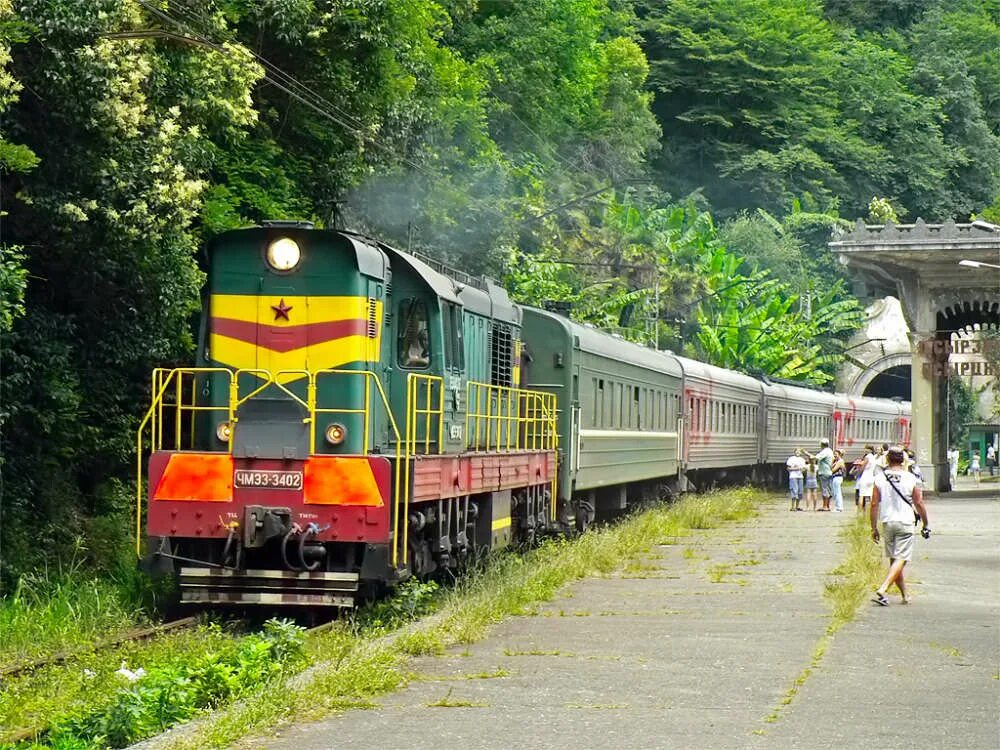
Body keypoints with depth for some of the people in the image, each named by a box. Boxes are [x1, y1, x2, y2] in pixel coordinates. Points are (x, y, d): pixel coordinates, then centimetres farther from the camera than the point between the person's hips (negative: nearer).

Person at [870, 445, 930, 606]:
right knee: (900, 559, -5)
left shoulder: (880, 478, -2)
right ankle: (882, 590, -23)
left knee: (894, 559, 15)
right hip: (905, 523, -3)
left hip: (887, 523, 3)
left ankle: (905, 595, 22)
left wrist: (874, 528, 6)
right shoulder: (910, 479, -6)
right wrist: (926, 524, 10)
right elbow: (919, 504, -2)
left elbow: (874, 504, -2)